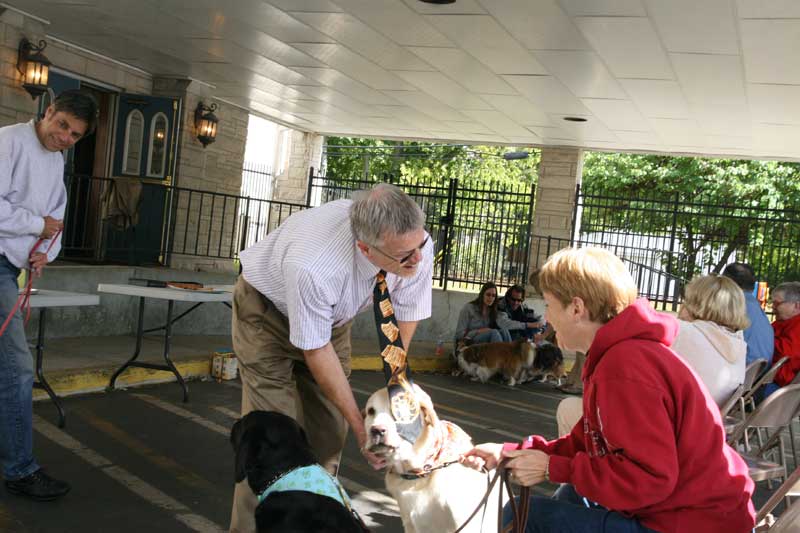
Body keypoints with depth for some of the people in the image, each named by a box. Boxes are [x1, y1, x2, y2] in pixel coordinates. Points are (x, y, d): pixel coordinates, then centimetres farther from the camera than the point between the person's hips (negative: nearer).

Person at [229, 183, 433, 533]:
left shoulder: (417, 245, -29)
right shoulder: (311, 267, -43)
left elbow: (406, 320, -14)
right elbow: (316, 352, -27)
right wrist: (360, 426, -21)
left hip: (332, 315, 5)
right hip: (269, 310, -5)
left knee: (329, 430, 1)